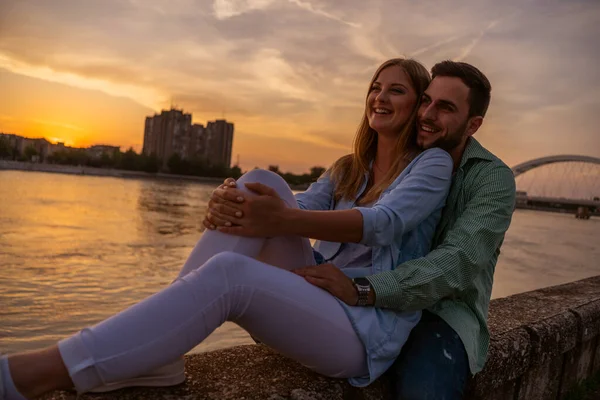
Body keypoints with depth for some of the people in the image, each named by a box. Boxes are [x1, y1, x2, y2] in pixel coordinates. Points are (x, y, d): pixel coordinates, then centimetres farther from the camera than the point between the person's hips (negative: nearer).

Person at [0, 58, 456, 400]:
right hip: (317, 298, 5)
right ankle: (149, 353, -19)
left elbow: (383, 223, -19)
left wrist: (282, 218, -32)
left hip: (367, 330, -5)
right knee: (261, 182, -18)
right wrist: (233, 203, -22)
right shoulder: (346, 170, 17)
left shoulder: (433, 163, 0)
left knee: (228, 274, -33)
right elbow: (297, 208, 0)